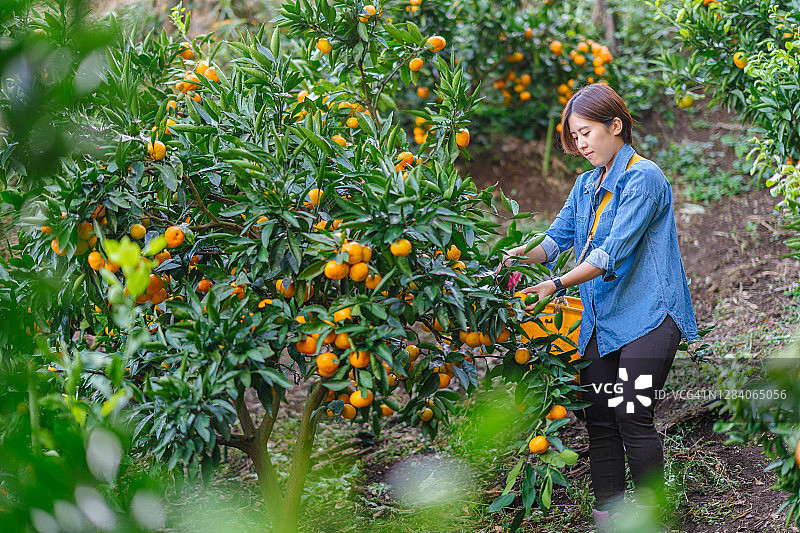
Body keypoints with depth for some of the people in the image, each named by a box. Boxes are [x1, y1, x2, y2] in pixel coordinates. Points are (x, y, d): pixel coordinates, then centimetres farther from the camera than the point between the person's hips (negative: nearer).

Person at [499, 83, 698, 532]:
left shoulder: (644, 178, -11)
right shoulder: (587, 185, 16)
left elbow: (613, 252, -18)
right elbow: (559, 237, 12)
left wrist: (557, 285, -22)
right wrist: (525, 256, -9)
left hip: (647, 315, -8)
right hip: (601, 318, 8)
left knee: (632, 418, -11)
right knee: (598, 417, 4)